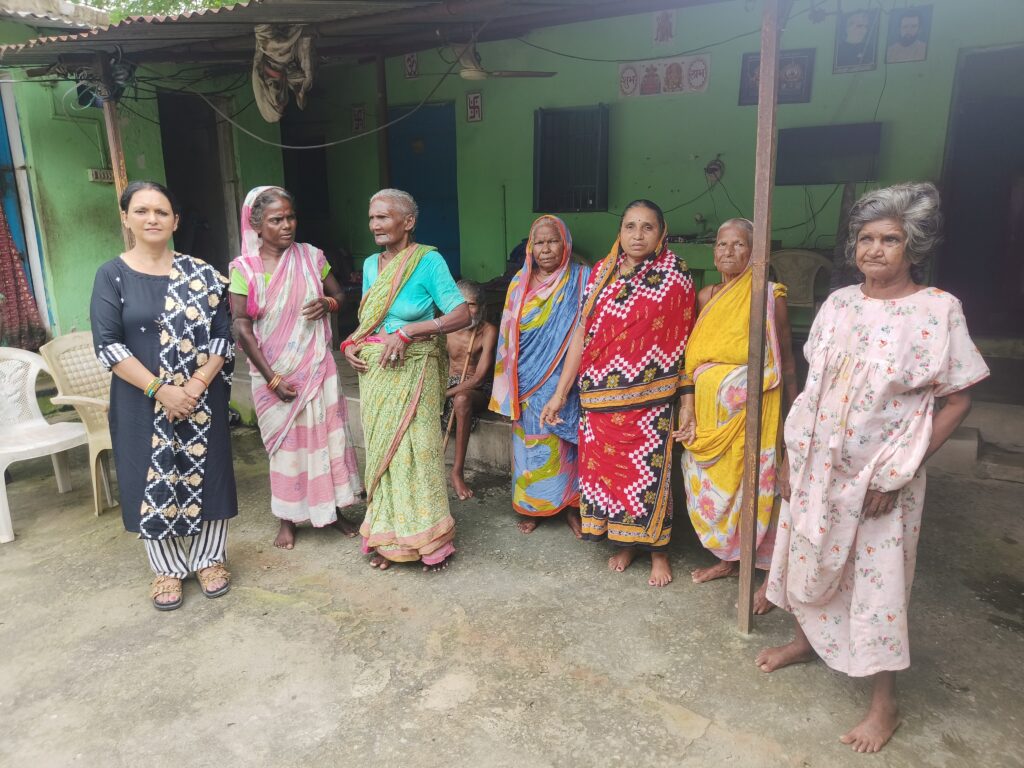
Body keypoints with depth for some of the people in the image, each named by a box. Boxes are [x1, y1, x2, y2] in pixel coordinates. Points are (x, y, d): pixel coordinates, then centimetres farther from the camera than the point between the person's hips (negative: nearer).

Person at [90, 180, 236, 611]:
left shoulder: (200, 274, 2)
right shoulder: (112, 275, -1)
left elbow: (222, 337, -1)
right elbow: (108, 346, -8)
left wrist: (195, 386, -14)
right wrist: (160, 389, -17)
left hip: (202, 399, 1)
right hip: (142, 402, -1)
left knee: (206, 474, 8)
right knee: (153, 482, 7)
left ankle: (209, 559, 27)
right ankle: (167, 569, 26)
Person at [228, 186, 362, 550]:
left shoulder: (311, 256, 0)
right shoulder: (244, 269, -8)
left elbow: (340, 294, 12)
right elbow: (242, 328, -10)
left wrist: (327, 304, -13)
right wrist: (272, 379, -14)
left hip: (317, 365, 2)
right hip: (273, 371, -2)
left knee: (327, 433, 8)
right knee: (284, 441, 8)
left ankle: (333, 509, 25)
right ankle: (287, 519, 24)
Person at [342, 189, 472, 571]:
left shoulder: (428, 261, -10)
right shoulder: (371, 264, 10)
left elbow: (462, 315, -16)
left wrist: (407, 331, -21)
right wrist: (349, 343, 0)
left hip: (412, 371, -6)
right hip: (374, 371, 6)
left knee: (414, 450, -2)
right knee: (380, 450, 10)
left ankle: (428, 539, 15)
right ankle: (387, 537, 23)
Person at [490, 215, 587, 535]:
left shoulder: (581, 280, -3)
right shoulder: (520, 283, 5)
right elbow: (508, 336, 8)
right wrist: (508, 385, 7)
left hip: (565, 382, -2)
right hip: (528, 384, 2)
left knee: (566, 443, 6)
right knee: (531, 443, 10)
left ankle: (571, 506, 23)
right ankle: (531, 507, 26)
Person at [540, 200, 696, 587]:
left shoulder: (674, 276, -3)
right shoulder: (601, 273, 4)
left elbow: (683, 340, -4)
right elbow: (582, 334, 4)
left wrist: (688, 401, -7)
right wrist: (560, 393, 3)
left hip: (650, 397, -3)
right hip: (601, 396, 3)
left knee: (649, 472, 4)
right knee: (606, 468, 10)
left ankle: (658, 549, 25)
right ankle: (624, 543, 31)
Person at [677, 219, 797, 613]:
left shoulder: (769, 297, -5)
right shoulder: (705, 296, 8)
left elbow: (786, 358, -2)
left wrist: (792, 413, -4)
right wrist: (692, 404, 9)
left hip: (751, 405, -5)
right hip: (709, 405, 5)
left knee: (755, 485, 0)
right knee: (711, 482, 11)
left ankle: (769, 576, 16)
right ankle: (726, 558, 31)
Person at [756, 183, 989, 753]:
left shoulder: (938, 310, -10)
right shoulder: (839, 303, 3)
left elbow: (958, 401, -9)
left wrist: (898, 473, -13)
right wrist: (795, 452, 8)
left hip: (881, 475, -4)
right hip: (820, 465, 5)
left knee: (879, 579, 5)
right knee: (809, 557, 18)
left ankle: (886, 703, 24)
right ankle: (808, 639, 44)